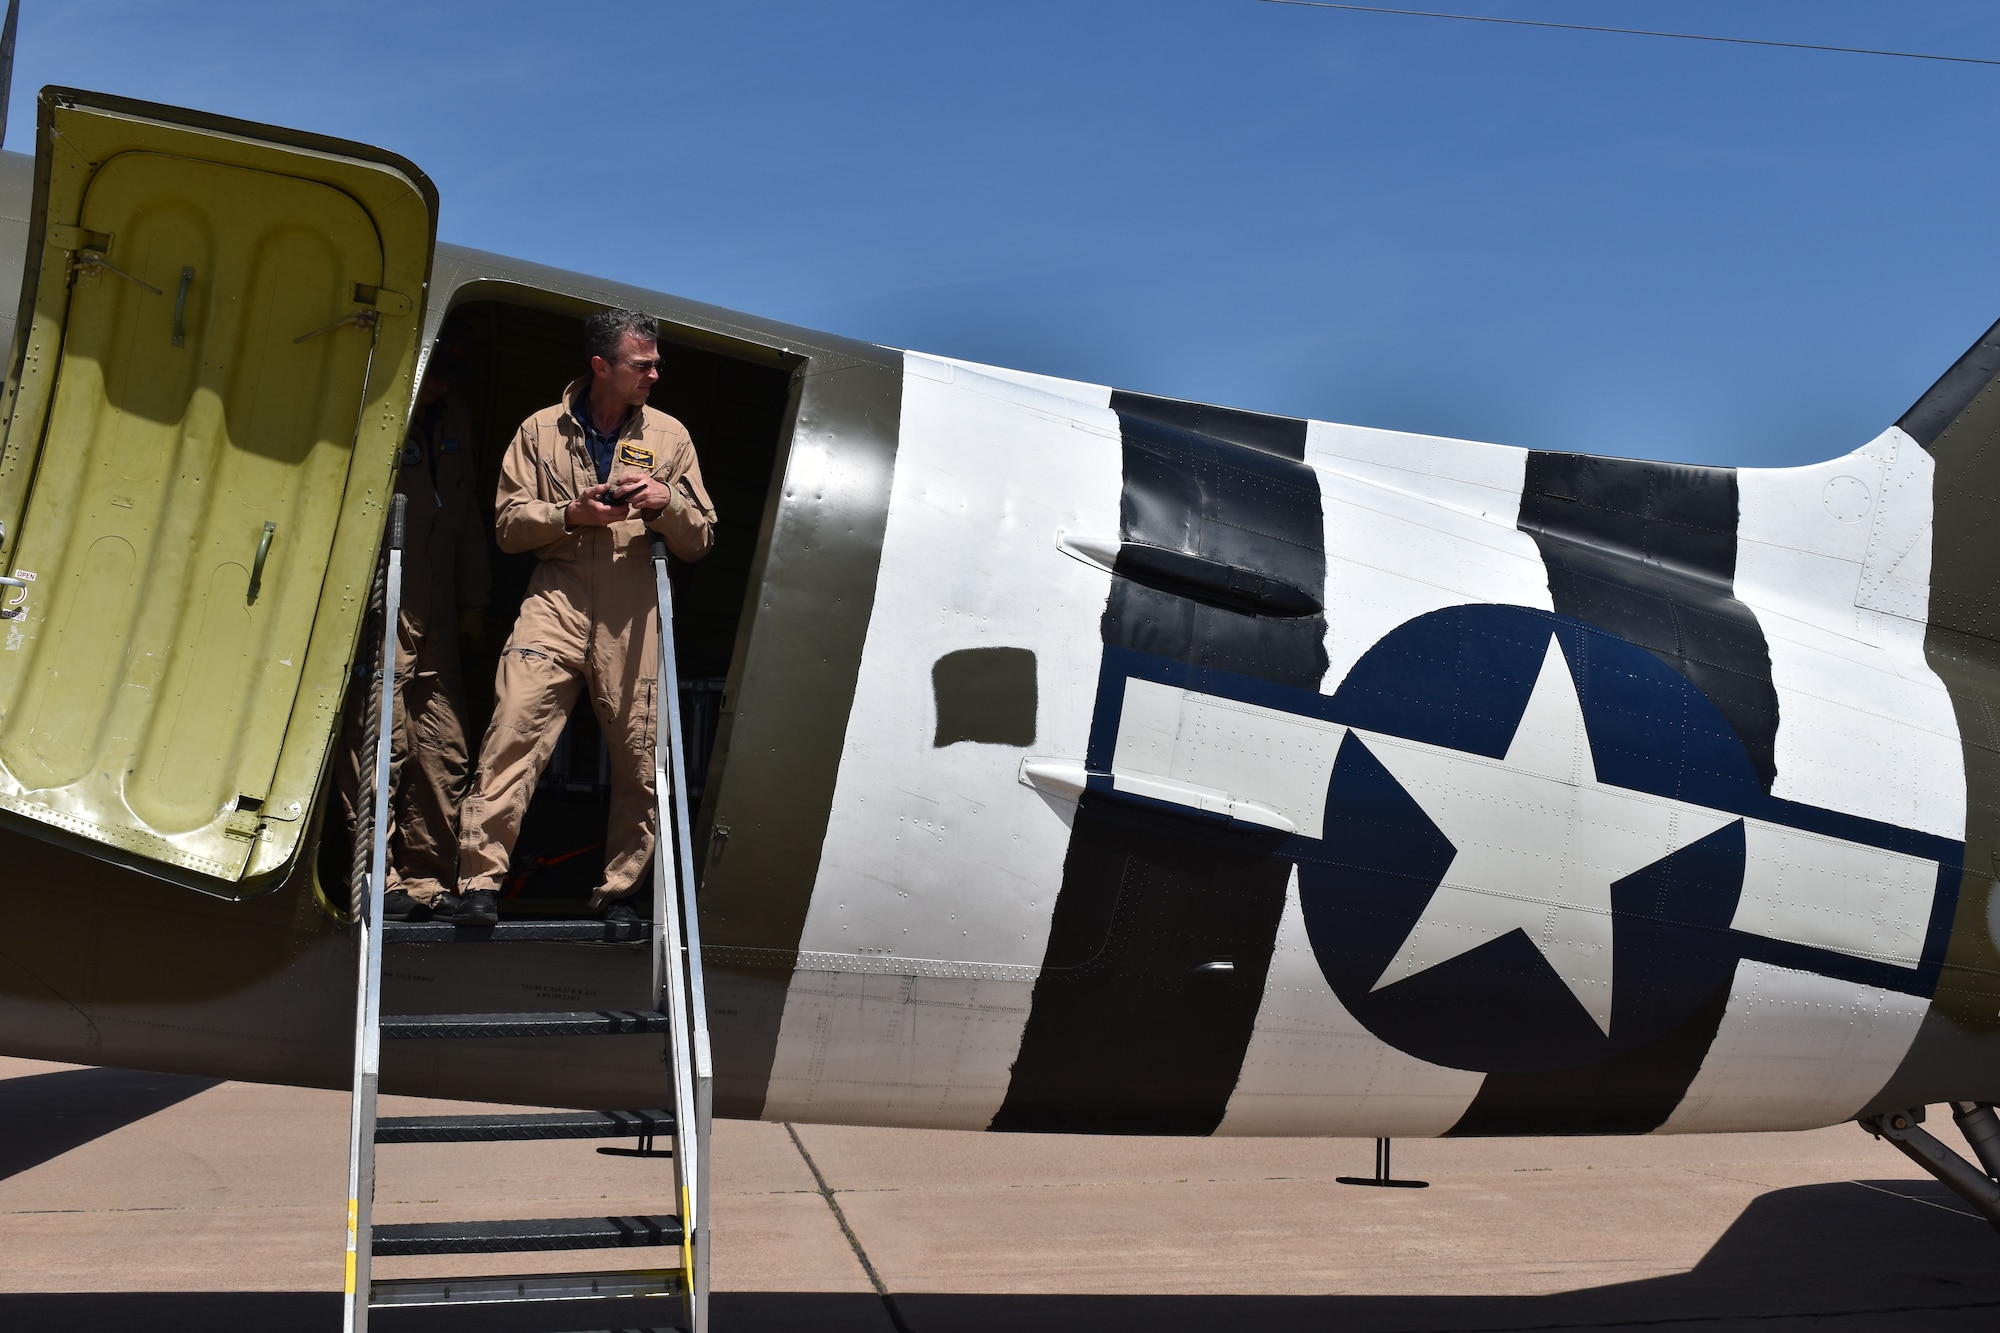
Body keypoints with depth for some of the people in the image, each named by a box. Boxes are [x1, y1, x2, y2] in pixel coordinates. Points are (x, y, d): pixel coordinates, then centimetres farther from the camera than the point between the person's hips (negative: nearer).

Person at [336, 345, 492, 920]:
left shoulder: (454, 417, 18)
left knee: (445, 752, 4)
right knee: (380, 741, -7)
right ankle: (376, 882, 1)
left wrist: (472, 599, 19)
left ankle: (429, 882, 11)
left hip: (436, 614, 7)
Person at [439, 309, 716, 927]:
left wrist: (668, 502, -5)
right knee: (513, 730, -17)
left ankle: (619, 893, 14)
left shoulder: (670, 436, 16)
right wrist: (572, 514, -7)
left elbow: (699, 540, 17)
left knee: (639, 760, 0)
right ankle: (480, 884, -14)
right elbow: (507, 524, 10)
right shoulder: (542, 430, 13)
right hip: (556, 602, -1)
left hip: (634, 619, 1)